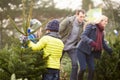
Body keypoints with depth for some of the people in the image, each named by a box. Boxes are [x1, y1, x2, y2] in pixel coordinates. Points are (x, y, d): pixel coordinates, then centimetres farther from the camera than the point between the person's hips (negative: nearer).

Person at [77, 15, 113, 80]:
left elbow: (103, 43, 24)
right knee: (83, 68, -16)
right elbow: (83, 36, -22)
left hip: (90, 52, 7)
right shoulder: (91, 26, -10)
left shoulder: (101, 32, 11)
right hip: (82, 50, -7)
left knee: (92, 69, -4)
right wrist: (91, 42, -39)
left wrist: (110, 50, 17)